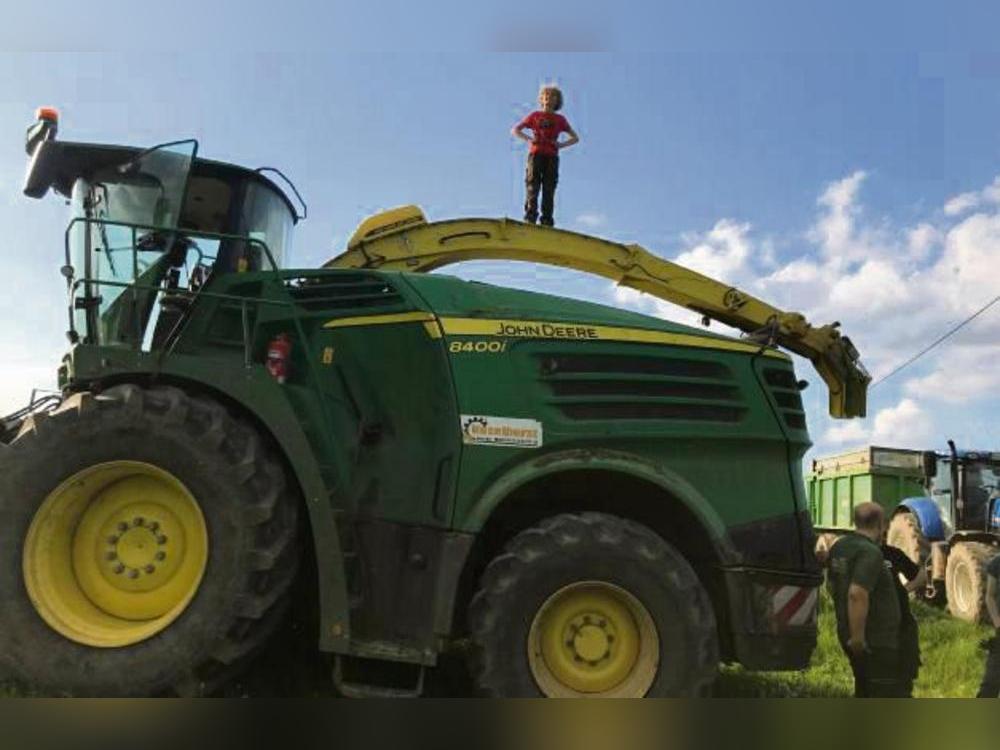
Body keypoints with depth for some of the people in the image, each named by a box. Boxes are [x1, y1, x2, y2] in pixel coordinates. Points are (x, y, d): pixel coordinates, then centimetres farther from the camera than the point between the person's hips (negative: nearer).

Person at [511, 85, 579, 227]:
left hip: (552, 156, 1)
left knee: (549, 188, -11)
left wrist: (561, 145, 4)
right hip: (535, 153, -1)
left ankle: (547, 220, -17)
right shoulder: (535, 116, 20)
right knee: (532, 185, -16)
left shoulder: (560, 119, 22)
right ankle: (530, 217, -26)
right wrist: (529, 139, 0)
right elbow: (514, 130, 19)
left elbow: (575, 138, 24)